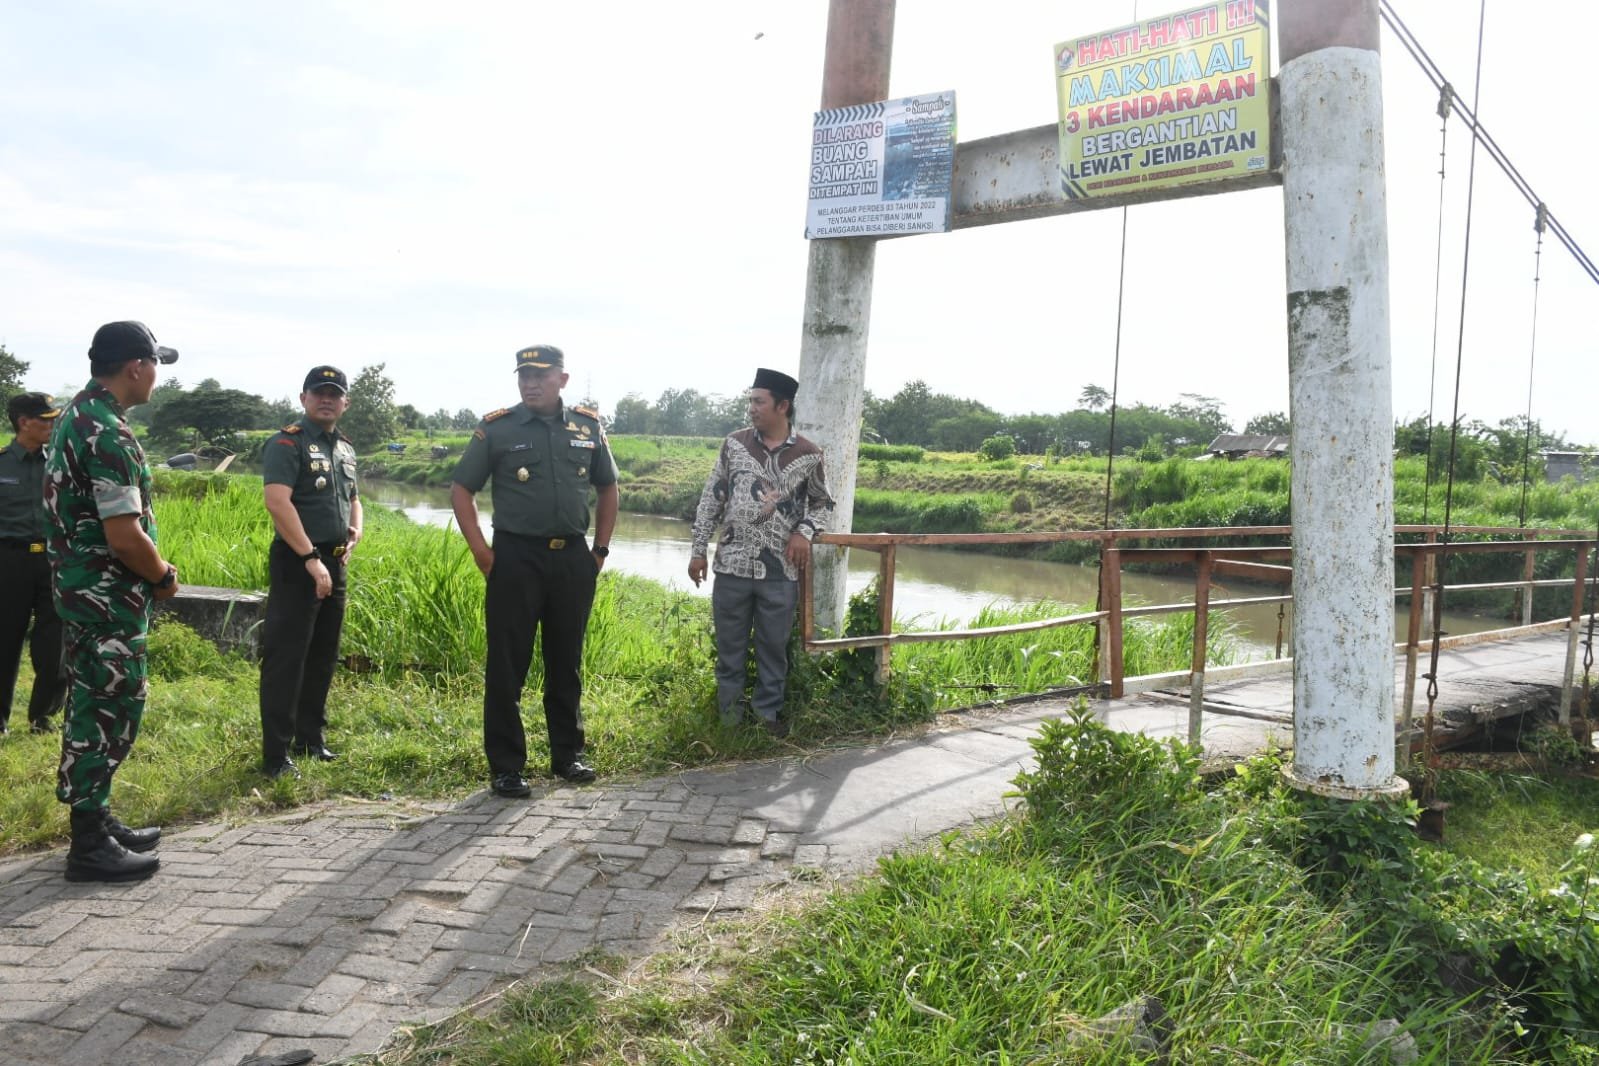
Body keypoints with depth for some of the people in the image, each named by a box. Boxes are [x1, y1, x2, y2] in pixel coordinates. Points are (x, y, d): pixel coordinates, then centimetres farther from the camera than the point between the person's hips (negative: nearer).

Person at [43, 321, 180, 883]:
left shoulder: (74, 415, 11)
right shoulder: (108, 433, -22)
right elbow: (125, 536, -25)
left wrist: (151, 571, 14)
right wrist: (164, 576, -7)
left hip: (80, 588, 10)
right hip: (108, 598, -10)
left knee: (94, 709, 17)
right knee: (107, 714, -2)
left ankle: (96, 820, 28)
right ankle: (89, 846, 6)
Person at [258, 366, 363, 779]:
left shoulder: (345, 448, 15)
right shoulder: (287, 443, -9)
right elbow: (277, 501, -21)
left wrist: (355, 529, 7)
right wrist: (311, 558, -25)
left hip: (334, 564, 8)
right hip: (296, 563, -8)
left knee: (323, 657, 15)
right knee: (285, 659, -6)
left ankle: (311, 737, 27)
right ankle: (276, 755, -2)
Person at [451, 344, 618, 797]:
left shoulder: (588, 427, 7)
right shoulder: (496, 428, -2)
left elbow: (608, 489, 17)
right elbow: (461, 490, 0)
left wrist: (600, 548, 10)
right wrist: (481, 553, -7)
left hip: (573, 560, 3)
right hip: (516, 559, -3)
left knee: (567, 662, 13)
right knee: (507, 666, 1)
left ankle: (568, 754, 27)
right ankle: (506, 767, 10)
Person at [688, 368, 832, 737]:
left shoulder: (808, 455, -2)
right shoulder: (734, 444, 0)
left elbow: (823, 503, 11)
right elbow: (711, 499, 5)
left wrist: (805, 531, -9)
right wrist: (698, 549, 3)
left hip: (780, 570, 0)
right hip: (732, 565, 1)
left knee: (774, 646, 9)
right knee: (730, 645, 10)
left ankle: (767, 711, 25)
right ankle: (729, 712, 25)